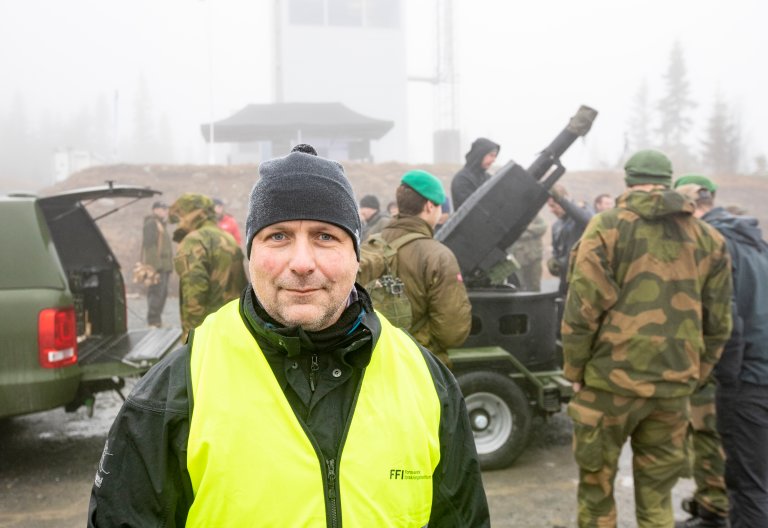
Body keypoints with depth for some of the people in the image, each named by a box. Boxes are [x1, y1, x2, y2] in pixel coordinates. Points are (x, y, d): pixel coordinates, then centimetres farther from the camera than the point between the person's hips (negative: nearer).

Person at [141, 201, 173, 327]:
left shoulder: (160, 224, 22)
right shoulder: (151, 224, -10)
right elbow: (150, 247, -19)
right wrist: (154, 269, -24)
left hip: (163, 267, 10)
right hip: (157, 268, -10)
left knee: (162, 294, 13)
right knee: (156, 294, -11)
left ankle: (156, 321, 21)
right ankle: (154, 322, -8)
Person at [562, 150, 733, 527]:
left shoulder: (607, 228, -7)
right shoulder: (708, 237, 7)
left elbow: (581, 312, -12)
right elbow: (718, 324, 8)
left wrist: (575, 372, 0)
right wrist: (693, 376, 19)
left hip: (611, 380, -4)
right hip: (674, 387, 4)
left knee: (597, 483, 13)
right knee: (657, 494, 17)